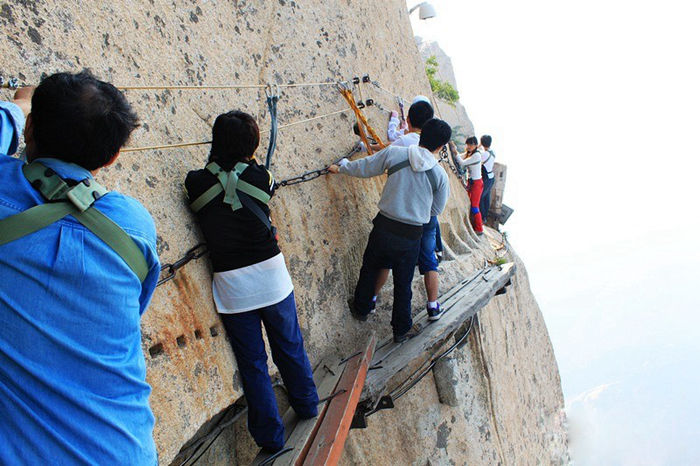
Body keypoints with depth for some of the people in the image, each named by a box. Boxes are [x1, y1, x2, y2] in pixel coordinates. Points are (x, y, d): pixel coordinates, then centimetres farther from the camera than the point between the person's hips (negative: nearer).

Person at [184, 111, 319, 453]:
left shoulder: (196, 182, -8)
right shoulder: (259, 176, -8)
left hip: (231, 285, 0)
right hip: (271, 274, 1)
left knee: (252, 362, 13)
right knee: (289, 347, 22)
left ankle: (270, 435, 25)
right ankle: (306, 405, 42)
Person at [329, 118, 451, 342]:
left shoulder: (394, 153, -9)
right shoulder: (440, 175, -7)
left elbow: (364, 168, 3)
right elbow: (436, 209, 5)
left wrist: (341, 167, 21)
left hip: (384, 228, 0)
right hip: (411, 235, 0)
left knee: (370, 269, 24)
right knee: (403, 284, 14)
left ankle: (361, 309, 41)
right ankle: (401, 330, 28)